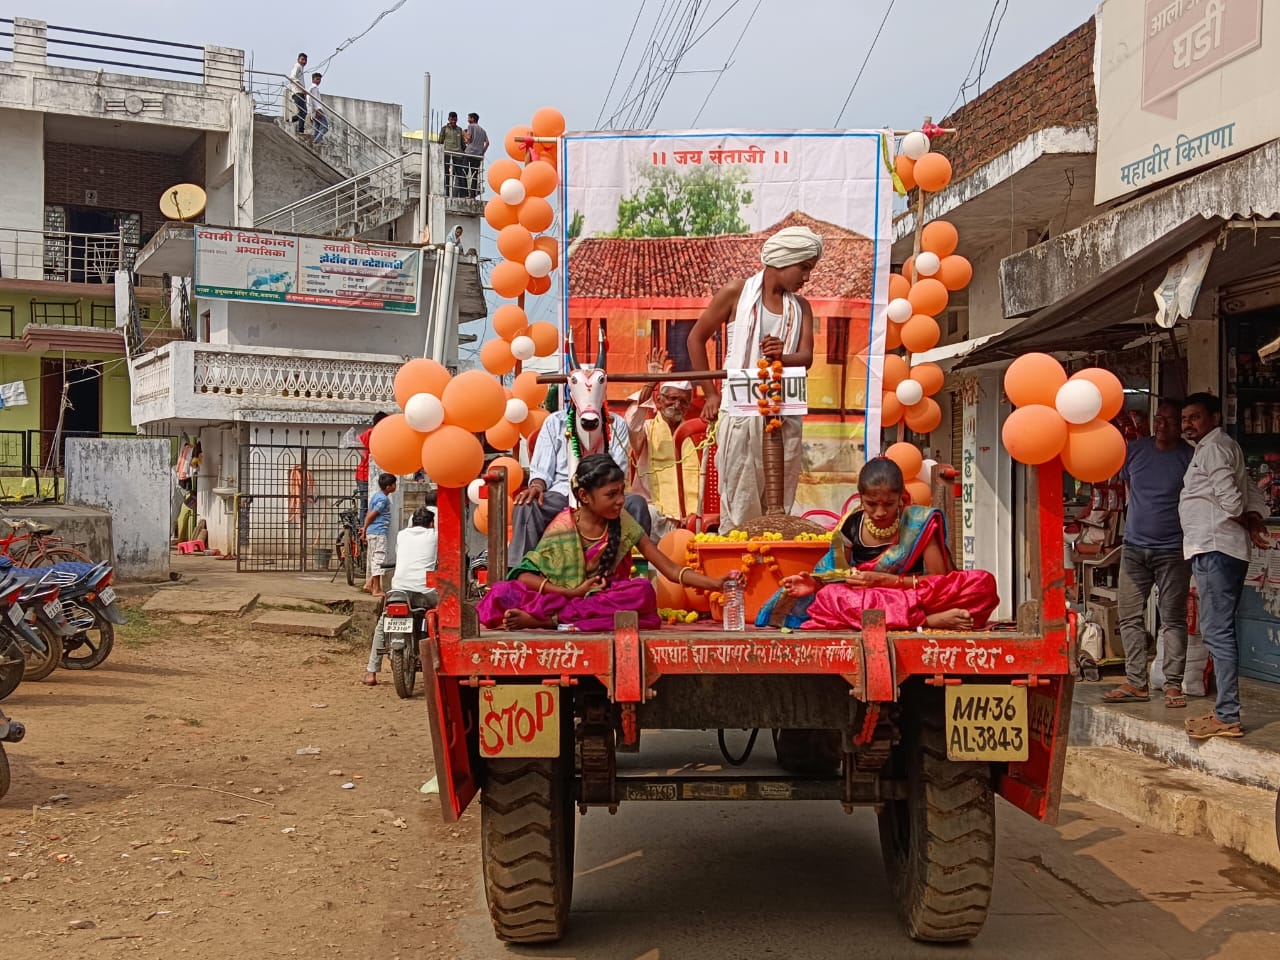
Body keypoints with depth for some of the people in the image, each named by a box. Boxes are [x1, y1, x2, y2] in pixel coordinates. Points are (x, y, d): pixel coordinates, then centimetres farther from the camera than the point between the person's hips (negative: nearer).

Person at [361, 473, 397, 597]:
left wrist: (365, 528, 19)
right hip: (378, 532, -10)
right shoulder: (383, 499, -15)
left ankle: (369, 584, 23)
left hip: (372, 532, 10)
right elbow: (371, 515, -15)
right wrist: (365, 530, -6)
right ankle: (377, 589, -6)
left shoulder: (376, 496, 15)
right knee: (379, 559, -7)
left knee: (373, 559, 16)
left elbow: (369, 514, 18)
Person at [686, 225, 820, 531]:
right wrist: (711, 394, 3)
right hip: (741, 414, -4)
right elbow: (696, 338, 6)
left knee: (779, 504, 7)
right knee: (739, 503, -4)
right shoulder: (736, 293, 0)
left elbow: (806, 356, -1)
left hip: (785, 417, 4)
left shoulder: (800, 307, 11)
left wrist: (783, 357, -25)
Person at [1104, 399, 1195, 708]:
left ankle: (1173, 684, 4)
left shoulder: (1190, 458, -5)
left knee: (1173, 619, 0)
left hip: (1172, 551, -4)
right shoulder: (1135, 450, 6)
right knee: (1130, 616, 4)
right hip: (1134, 547, 4)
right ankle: (1136, 682, 11)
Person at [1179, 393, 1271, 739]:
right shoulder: (1225, 447, 24)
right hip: (1215, 550, 11)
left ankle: (1227, 717, -13)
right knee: (1219, 632, 12)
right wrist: (1253, 520, 5)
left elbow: (1230, 499, -17)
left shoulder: (1213, 447, -8)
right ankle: (1225, 711, 16)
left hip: (1215, 549, -11)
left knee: (1217, 632, -12)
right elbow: (1256, 498, 23)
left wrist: (1246, 525, 1)